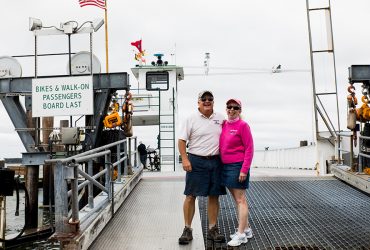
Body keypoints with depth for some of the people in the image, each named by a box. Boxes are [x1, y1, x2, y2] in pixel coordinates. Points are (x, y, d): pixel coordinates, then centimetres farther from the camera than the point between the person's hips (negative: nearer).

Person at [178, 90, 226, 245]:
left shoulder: (220, 118, 9)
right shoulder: (192, 119, -2)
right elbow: (181, 140, -4)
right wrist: (185, 159, -13)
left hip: (216, 161, 4)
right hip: (196, 161, -3)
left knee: (214, 196, 9)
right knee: (191, 196, 1)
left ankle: (212, 229, 23)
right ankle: (187, 229, 14)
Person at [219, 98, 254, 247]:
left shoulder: (242, 125, -10)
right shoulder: (224, 125, 9)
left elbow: (249, 149, -12)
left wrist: (244, 170, -17)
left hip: (237, 166, -7)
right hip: (225, 166, 7)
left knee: (240, 200, -1)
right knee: (237, 199, 15)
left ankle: (241, 234, 7)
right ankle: (246, 229, 28)